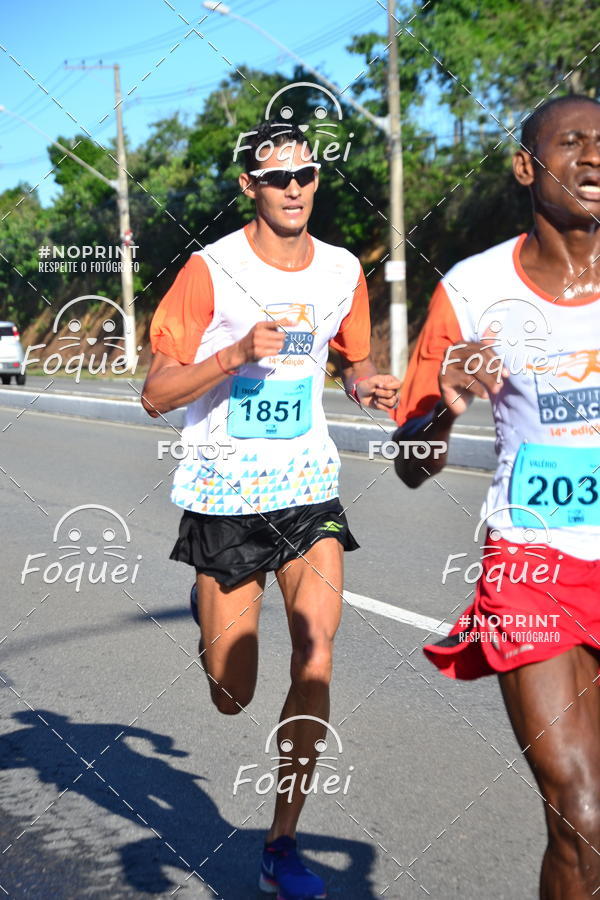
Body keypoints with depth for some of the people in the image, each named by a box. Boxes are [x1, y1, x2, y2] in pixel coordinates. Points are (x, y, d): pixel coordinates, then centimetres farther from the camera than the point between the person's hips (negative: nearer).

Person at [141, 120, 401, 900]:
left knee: (316, 652, -11)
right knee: (233, 696, 3)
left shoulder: (343, 271, 4)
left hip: (309, 485, 3)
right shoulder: (211, 270, -10)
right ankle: (212, 618, 41)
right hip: (225, 493, -3)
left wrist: (367, 384, -4)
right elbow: (155, 395, -11)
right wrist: (237, 354, -26)